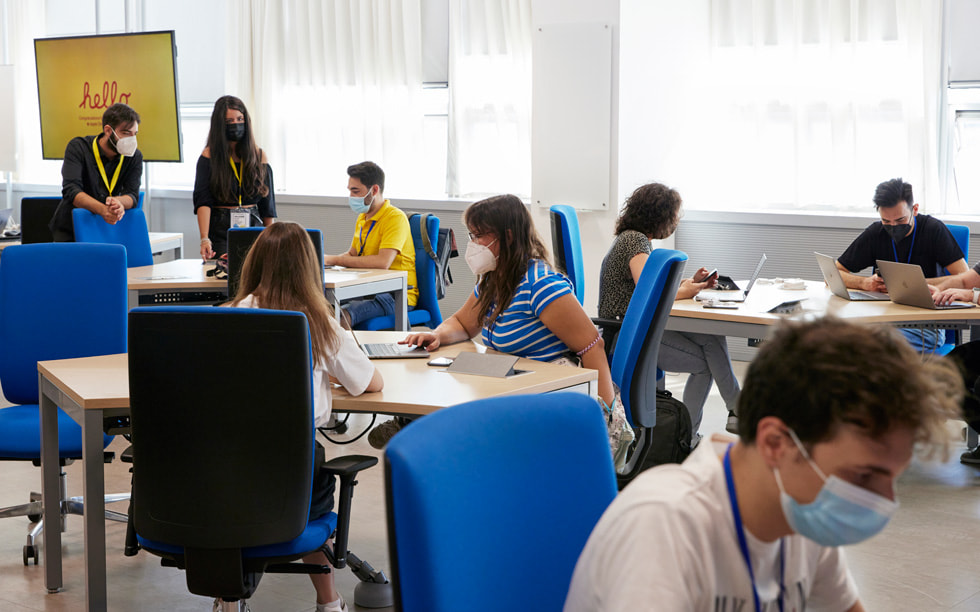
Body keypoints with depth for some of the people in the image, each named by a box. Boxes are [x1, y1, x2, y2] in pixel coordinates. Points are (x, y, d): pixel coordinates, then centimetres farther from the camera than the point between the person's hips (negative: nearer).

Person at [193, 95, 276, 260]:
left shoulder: (259, 156, 9)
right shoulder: (209, 155, 0)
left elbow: (268, 205, 12)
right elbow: (202, 201, -9)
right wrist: (204, 239, -22)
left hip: (254, 228, 2)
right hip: (220, 231, -2)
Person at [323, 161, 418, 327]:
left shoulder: (396, 218, -13)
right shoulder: (362, 218, 17)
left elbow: (383, 262, -25)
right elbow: (352, 254, 25)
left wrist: (335, 260, -21)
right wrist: (324, 260, 3)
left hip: (396, 296, -8)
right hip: (368, 291, 8)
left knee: (342, 316, -33)